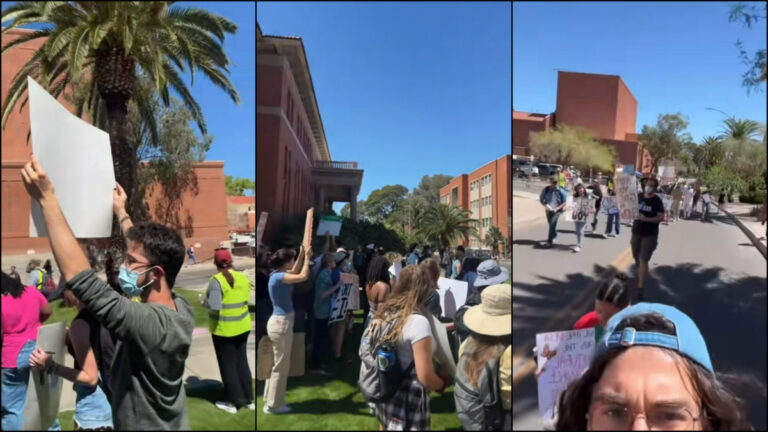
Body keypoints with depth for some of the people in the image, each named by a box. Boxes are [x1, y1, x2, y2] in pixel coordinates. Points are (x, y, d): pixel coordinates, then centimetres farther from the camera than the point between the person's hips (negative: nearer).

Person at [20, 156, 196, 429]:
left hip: (144, 425, -7)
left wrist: (47, 199, -30)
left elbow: (79, 277, -35)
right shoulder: (182, 310, -10)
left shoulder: (148, 323, -33)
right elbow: (145, 250, 7)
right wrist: (120, 212, 17)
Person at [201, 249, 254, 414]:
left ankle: (234, 402, 17)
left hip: (223, 329, -6)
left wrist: (205, 301, -5)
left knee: (228, 365, 8)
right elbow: (245, 300, 6)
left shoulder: (216, 280, -18)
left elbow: (213, 306, -24)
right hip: (242, 326, 6)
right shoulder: (242, 278, -1)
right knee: (241, 362, 17)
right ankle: (249, 399, 24)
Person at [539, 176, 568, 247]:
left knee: (552, 224, -20)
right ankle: (554, 235, 46)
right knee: (551, 224, 18)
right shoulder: (545, 190, -7)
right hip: (548, 210, 4)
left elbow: (564, 203, -5)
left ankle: (550, 240, -15)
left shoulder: (561, 191, -11)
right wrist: (546, 205, -15)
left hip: (557, 210, -4)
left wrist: (556, 209, -17)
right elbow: (541, 199, 4)